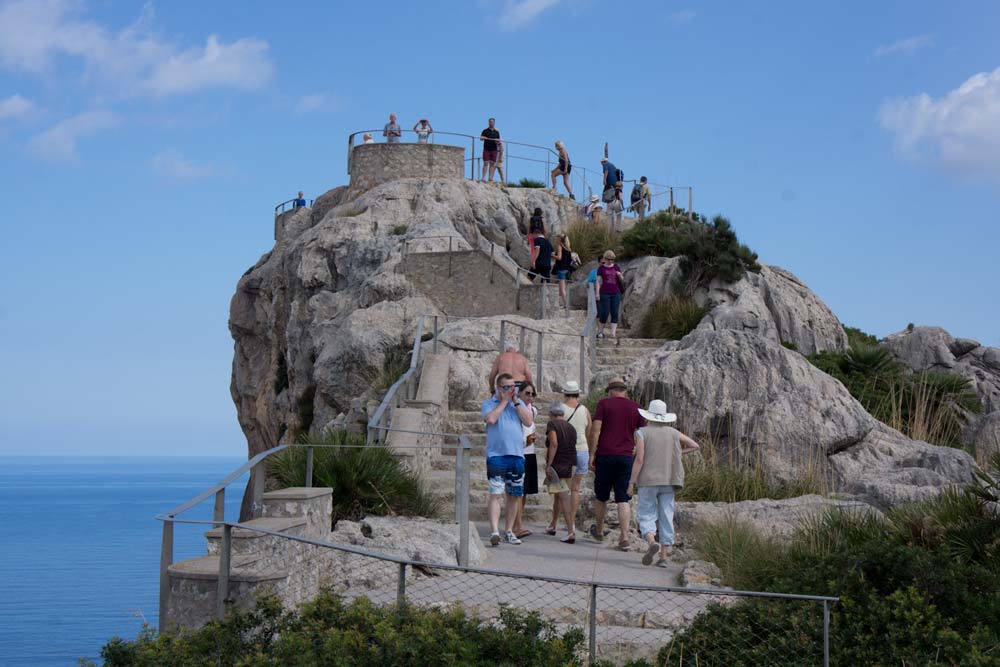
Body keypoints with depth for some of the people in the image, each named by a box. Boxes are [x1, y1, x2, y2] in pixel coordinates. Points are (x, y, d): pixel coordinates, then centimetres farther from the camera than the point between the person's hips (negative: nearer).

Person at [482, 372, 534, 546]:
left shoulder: (519, 403, 15)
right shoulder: (488, 403, 5)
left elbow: (528, 421, 1)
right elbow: (491, 419, -15)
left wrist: (515, 401, -1)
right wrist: (504, 401, -7)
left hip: (517, 455, 4)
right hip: (496, 455, -4)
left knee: (513, 496, 8)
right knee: (495, 494, -15)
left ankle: (509, 531, 18)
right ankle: (494, 531, -22)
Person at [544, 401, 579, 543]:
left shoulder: (552, 424, -6)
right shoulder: (571, 428, 14)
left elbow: (554, 444, -19)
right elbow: (573, 447, 14)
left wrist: (548, 464, -20)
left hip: (556, 465, -7)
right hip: (568, 466, 7)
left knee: (563, 497, -12)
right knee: (558, 496, 23)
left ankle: (571, 531, -19)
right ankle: (552, 526, 36)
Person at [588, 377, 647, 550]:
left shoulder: (604, 404, 0)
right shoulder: (636, 408, 8)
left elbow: (595, 430, -8)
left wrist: (592, 455, -4)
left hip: (605, 456, -2)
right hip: (626, 458, 2)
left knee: (601, 497, 15)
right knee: (623, 500, 1)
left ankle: (599, 531, 32)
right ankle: (624, 537, -10)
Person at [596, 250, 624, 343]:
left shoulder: (616, 267, 10)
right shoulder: (601, 268, 2)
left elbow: (621, 280, 13)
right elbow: (598, 281, 0)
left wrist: (620, 275, -10)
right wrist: (597, 293, -8)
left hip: (616, 293, 3)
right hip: (605, 293, -3)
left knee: (615, 313, -2)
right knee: (605, 313, -6)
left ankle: (613, 333, -2)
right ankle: (600, 330, 13)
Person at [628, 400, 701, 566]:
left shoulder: (642, 433, -5)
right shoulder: (673, 433, 6)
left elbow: (639, 460, -11)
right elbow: (695, 446, 10)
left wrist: (631, 483, -6)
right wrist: (675, 454, 14)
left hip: (648, 481, -3)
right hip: (668, 482, 3)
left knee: (646, 516, 2)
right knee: (666, 518, 7)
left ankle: (652, 542, -26)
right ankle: (664, 556, 5)